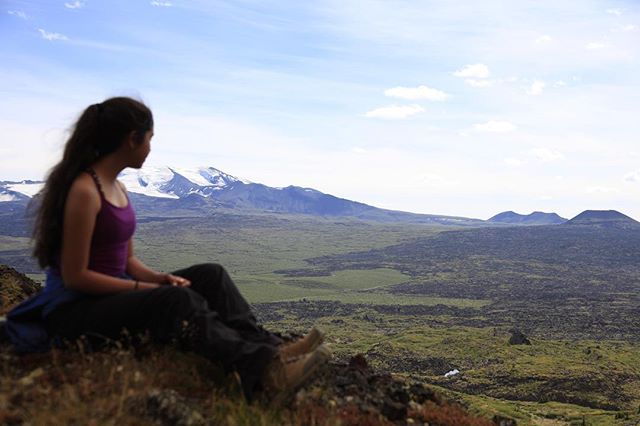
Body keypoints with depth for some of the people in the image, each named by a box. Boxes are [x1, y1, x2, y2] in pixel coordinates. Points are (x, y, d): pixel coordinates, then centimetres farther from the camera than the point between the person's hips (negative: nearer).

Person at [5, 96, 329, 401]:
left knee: (210, 275, -5)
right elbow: (74, 276, -19)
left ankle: (268, 348, -17)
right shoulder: (84, 190, -18)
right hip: (74, 309, -9)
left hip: (114, 294, 9)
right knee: (177, 301, -32)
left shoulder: (118, 189, 10)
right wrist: (147, 288, -18)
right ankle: (263, 369, -38)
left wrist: (160, 279, -6)